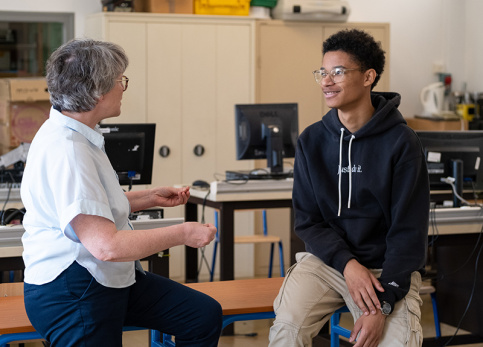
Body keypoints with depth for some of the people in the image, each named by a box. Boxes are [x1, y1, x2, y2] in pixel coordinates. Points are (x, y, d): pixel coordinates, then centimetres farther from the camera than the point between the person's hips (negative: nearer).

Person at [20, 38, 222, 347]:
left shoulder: (81, 135, 10)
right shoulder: (65, 150, -26)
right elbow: (106, 245, -31)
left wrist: (150, 197, 16)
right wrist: (182, 234, -21)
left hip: (113, 276, 10)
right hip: (69, 292, -10)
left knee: (204, 316, 5)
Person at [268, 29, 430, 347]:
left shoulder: (401, 142, -7)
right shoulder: (312, 140, 3)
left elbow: (409, 231, -9)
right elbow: (308, 220, 4)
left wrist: (383, 303, -18)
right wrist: (347, 263, -15)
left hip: (388, 267, -2)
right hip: (327, 258, 2)